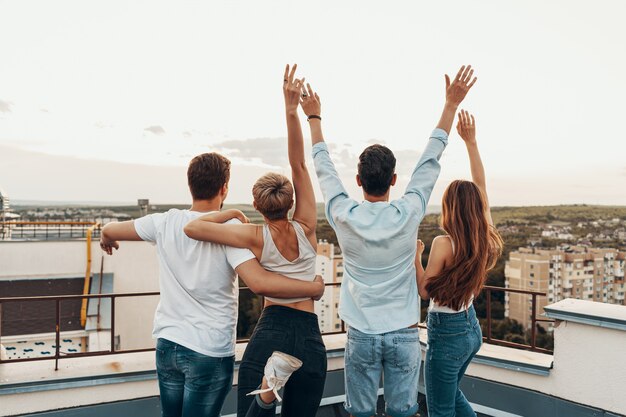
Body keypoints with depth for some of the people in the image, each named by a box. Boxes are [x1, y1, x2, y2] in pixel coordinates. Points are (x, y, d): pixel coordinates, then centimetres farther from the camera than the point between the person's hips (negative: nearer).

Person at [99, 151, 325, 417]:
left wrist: (107, 241, 34)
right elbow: (260, 283, -29)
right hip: (210, 352, -5)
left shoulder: (166, 223, -4)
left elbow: (109, 231, 10)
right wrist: (314, 288, -18)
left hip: (167, 344, 5)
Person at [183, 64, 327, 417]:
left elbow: (192, 227, -8)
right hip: (312, 340, 2)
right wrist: (291, 111, -5)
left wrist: (231, 213, 7)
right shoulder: (306, 229, 1)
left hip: (271, 332, -2)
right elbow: (299, 165, -1)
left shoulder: (256, 237, -3)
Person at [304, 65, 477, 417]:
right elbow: (432, 158, -4)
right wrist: (452, 104, 4)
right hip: (404, 335, 0)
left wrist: (314, 117, 16)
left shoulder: (344, 217, -11)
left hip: (361, 335, 0)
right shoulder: (408, 215, -11)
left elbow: (324, 167, 3)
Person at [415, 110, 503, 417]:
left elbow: (425, 290, -16)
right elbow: (480, 186, 2)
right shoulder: (486, 238, -6)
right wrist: (471, 141, 3)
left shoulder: (444, 244, -24)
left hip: (446, 332, -7)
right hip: (472, 327, 7)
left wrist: (415, 255, -7)